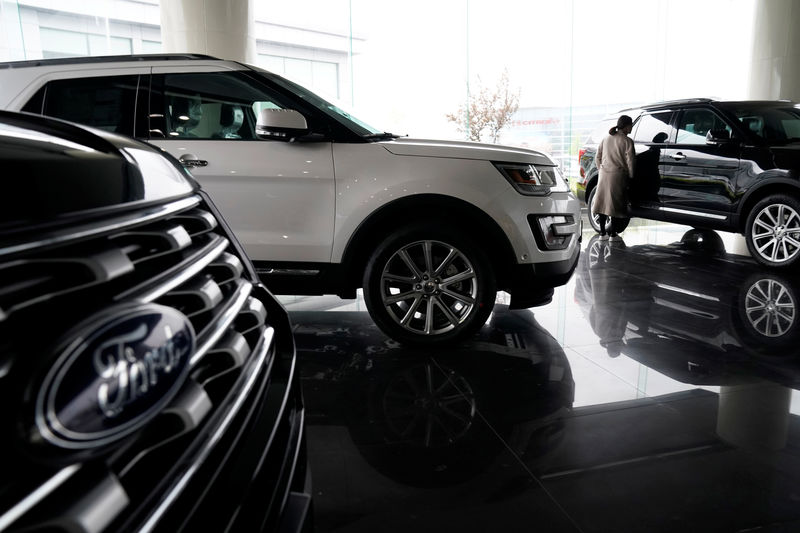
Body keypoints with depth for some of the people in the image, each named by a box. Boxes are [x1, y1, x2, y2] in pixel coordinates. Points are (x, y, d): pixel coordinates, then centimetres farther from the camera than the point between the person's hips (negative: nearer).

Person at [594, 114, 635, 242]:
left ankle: (602, 233, 13)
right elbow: (629, 161, -9)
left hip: (604, 175, 5)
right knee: (616, 205, 2)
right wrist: (631, 176, 3)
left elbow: (597, 158, 13)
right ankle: (613, 235, 5)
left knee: (603, 203, 9)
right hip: (618, 176, -5)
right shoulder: (627, 141, -8)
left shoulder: (606, 139, 10)